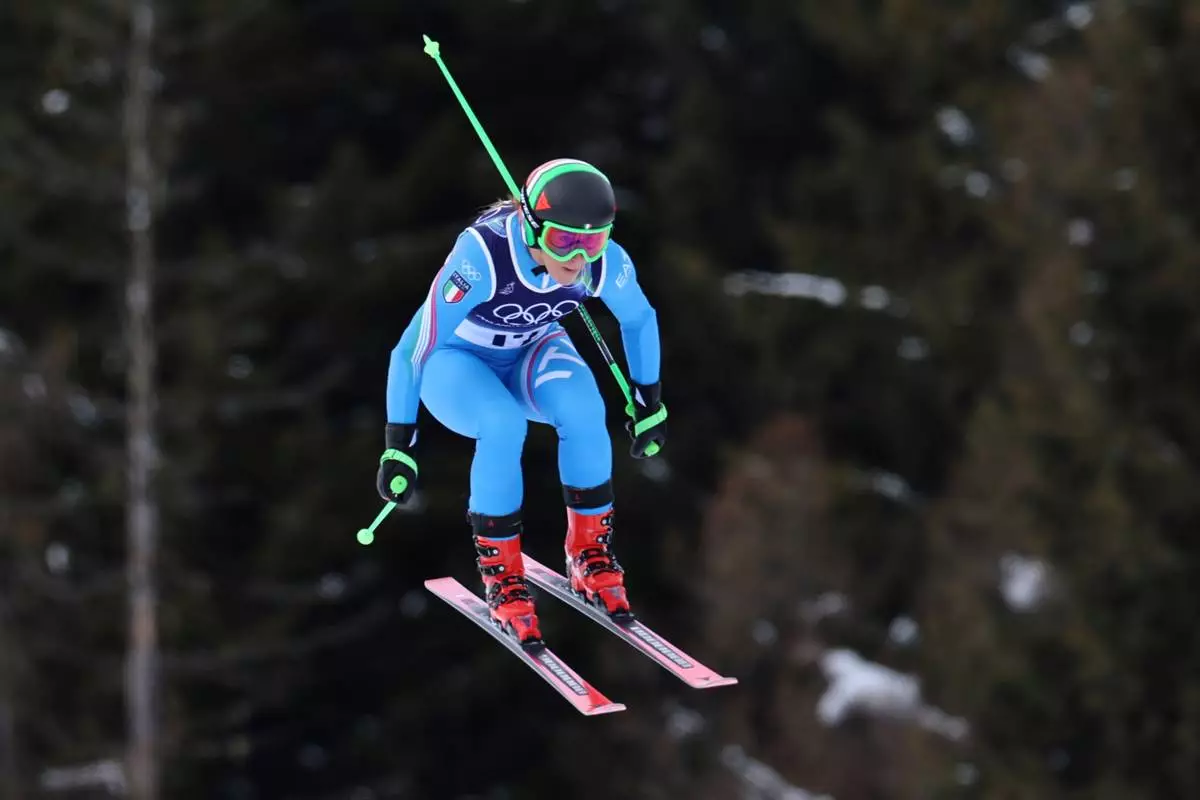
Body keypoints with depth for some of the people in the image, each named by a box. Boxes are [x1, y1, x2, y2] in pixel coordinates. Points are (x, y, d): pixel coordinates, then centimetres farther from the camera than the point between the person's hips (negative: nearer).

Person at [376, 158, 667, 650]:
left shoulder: (606, 263, -25)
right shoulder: (482, 256, -38)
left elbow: (640, 320, -1)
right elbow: (413, 349, -29)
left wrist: (650, 404, 9)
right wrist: (399, 446, -26)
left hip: (532, 352, 3)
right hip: (457, 361, -3)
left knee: (583, 409, -30)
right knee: (504, 425, -36)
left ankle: (590, 556, -10)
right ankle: (500, 577, -18)